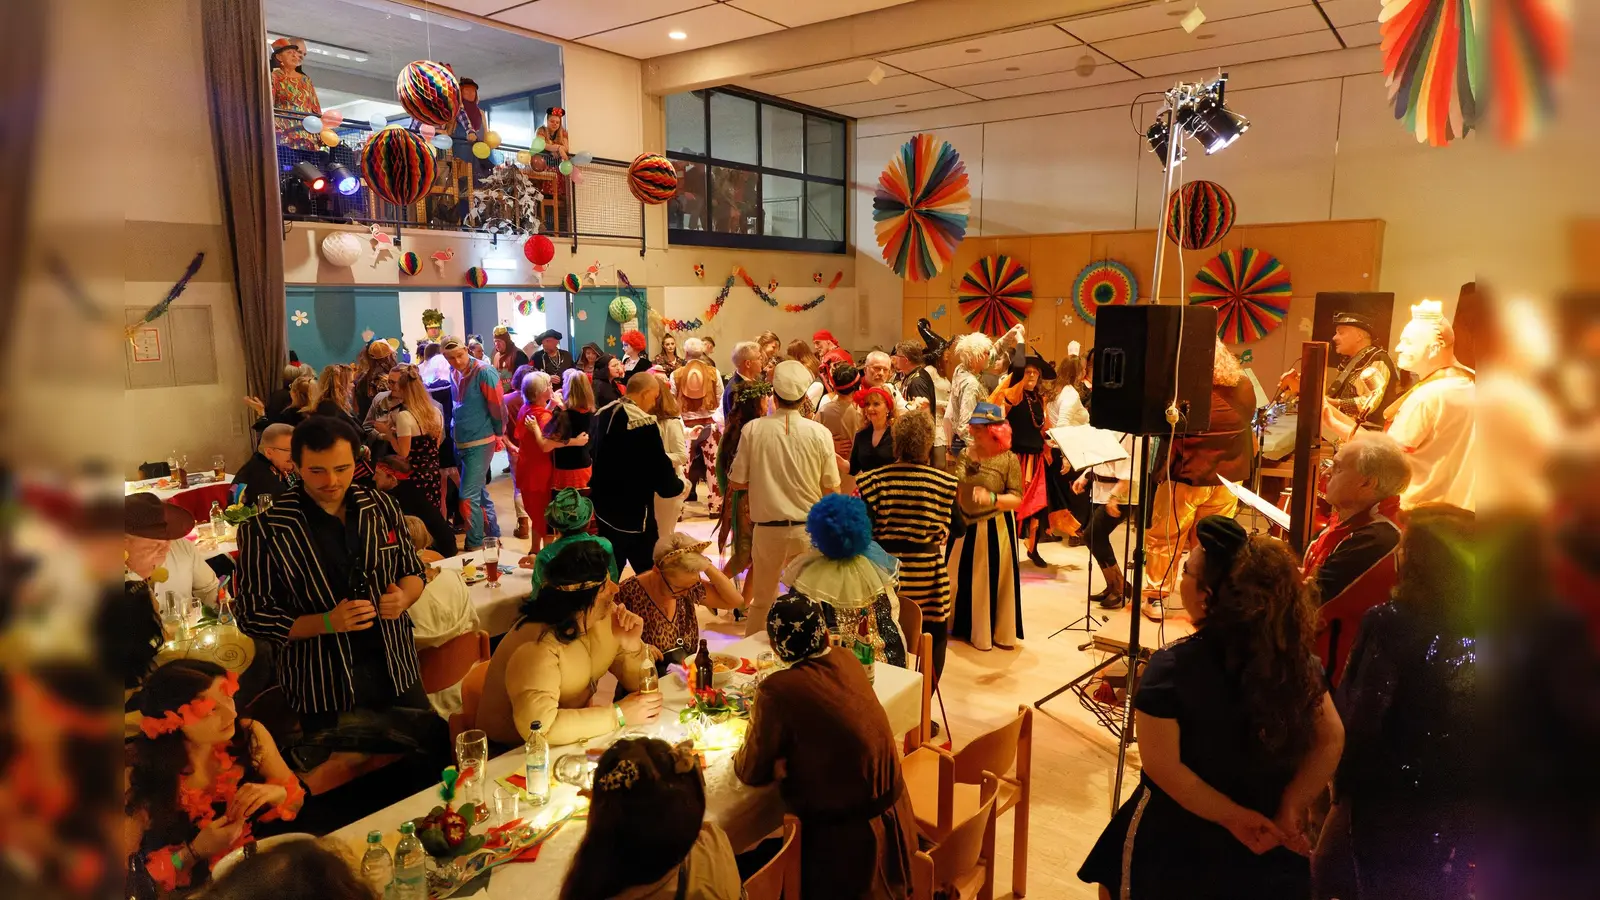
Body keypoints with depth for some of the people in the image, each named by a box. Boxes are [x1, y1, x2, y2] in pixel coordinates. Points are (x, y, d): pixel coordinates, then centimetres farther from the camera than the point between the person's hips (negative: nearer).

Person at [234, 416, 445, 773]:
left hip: (396, 670, 4)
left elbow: (412, 570, 9)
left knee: (438, 751, 13)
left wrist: (404, 597, -15)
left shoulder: (382, 506, -3)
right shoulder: (264, 530, -14)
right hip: (323, 686, -3)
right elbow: (254, 617, -9)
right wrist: (327, 623, -24)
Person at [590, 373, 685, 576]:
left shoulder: (601, 415, 2)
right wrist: (680, 484, 1)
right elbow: (664, 482, -20)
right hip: (634, 514, -8)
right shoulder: (645, 424, -23)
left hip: (603, 508, 8)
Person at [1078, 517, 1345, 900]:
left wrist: (1231, 817, -17)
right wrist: (1289, 808, -12)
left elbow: (1163, 767, -27)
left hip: (1182, 837, -4)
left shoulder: (1170, 668, -27)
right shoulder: (1296, 656, -12)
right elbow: (1331, 740, -8)